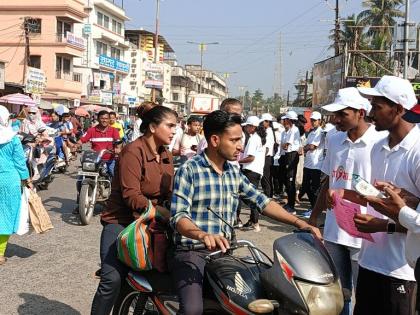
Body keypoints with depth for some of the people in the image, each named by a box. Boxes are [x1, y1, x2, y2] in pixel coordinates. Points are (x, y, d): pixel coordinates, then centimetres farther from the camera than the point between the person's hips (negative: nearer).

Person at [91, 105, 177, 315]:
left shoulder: (166, 156, 11)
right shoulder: (133, 151, -14)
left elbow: (168, 194, 8)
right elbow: (131, 195, -22)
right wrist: (165, 213, -30)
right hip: (121, 223, -7)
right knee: (113, 280, -19)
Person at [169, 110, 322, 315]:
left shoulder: (234, 173, 12)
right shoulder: (189, 170, -9)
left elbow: (262, 202, 12)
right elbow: (178, 216, -18)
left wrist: (299, 223, 0)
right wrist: (203, 235, -39)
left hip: (222, 251, 7)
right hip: (191, 251, -6)